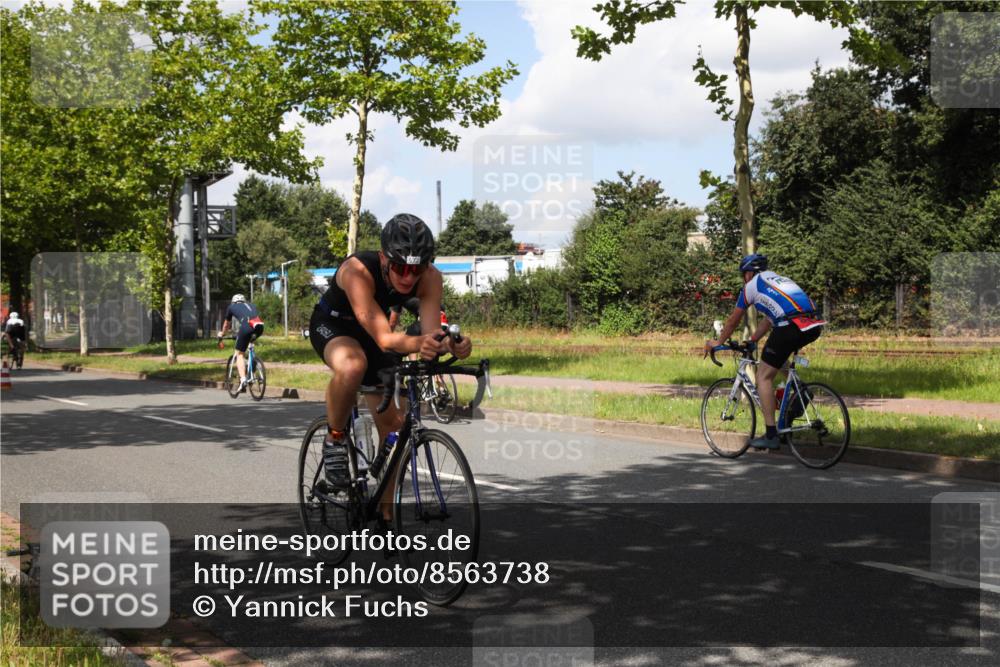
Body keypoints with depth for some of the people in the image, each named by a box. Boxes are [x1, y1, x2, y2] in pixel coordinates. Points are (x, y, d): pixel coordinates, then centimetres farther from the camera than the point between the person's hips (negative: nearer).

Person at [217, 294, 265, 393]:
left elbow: (226, 325, 43)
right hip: (260, 327, 3)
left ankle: (243, 380, -10)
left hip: (247, 326, -3)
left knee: (240, 354, 8)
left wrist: (221, 336, 59)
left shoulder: (231, 307, 30)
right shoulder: (251, 305, 38)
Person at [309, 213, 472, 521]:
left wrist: (450, 345, -55)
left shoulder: (430, 278, -26)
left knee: (393, 426, 0)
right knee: (352, 365, -41)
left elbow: (431, 332, -33)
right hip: (332, 325, -5)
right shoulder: (358, 270, -39)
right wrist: (417, 343, -66)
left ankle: (385, 515, 17)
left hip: (371, 334, 5)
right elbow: (384, 338, -46)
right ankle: (334, 440, -14)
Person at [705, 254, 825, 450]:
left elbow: (733, 321, 23)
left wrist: (717, 343, 37)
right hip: (814, 326, 7)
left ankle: (771, 435, 1)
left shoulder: (751, 286, 14)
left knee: (764, 375, 5)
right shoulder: (779, 280, 33)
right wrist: (752, 342, 50)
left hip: (791, 327, -7)